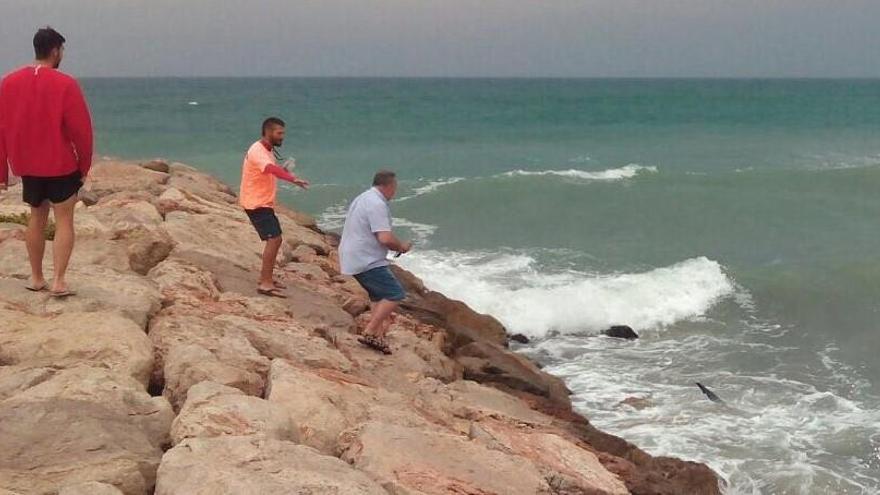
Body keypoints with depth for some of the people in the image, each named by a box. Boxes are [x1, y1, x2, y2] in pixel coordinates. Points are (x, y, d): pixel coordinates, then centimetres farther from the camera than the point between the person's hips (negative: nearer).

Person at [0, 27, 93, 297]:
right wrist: (84, 165, 1)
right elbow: (81, 130, -12)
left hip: (27, 165, 5)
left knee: (37, 218, 17)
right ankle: (59, 280, -6)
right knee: (64, 220, 2)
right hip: (61, 165, -5)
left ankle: (36, 278, 21)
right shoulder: (65, 85, -13)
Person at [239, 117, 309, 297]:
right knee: (274, 239, -17)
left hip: (264, 203, 10)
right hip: (256, 204, -10)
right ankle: (265, 284, -16)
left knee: (275, 239, 16)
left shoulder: (268, 150, 13)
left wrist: (284, 170, 3)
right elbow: (271, 168, -41)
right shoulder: (257, 151, -21)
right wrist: (293, 179, -53)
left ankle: (266, 278, 27)